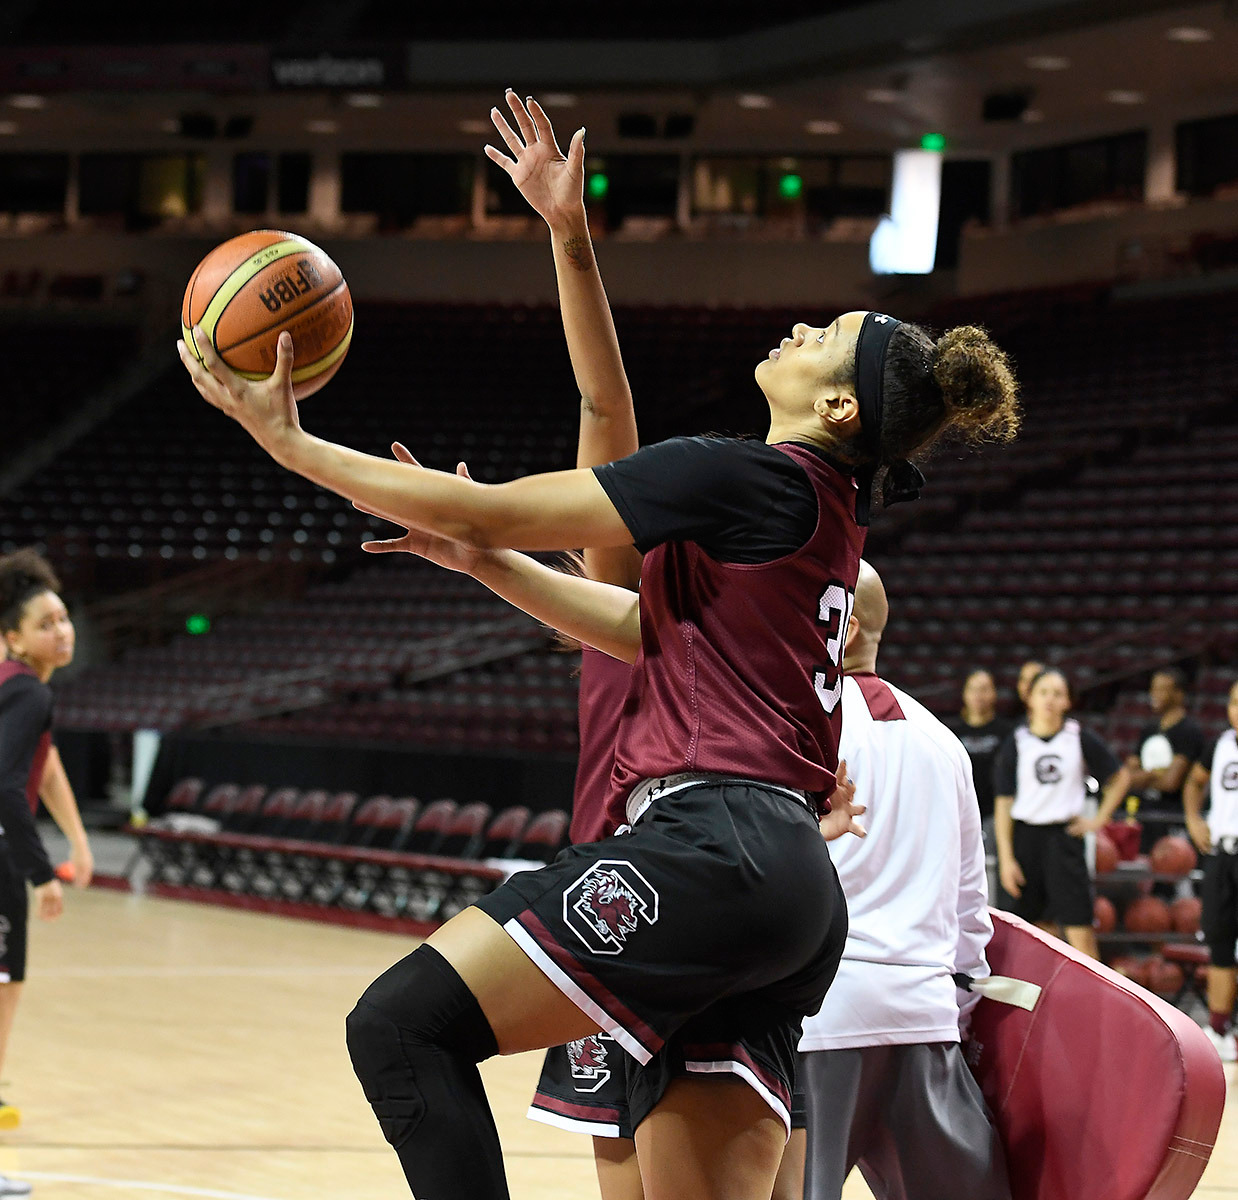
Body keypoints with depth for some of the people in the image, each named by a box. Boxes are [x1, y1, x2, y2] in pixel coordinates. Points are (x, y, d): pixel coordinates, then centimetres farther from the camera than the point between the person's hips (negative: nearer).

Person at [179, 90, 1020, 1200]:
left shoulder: (740, 475, -4)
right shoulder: (825, 509, 22)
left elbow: (491, 508, -2)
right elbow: (649, 627, 34)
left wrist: (292, 444, 6)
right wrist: (481, 559, 31)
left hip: (712, 848, -10)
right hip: (791, 894, 10)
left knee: (403, 1024, -14)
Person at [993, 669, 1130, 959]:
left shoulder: (1080, 738, 1)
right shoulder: (1017, 742, 1)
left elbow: (1118, 777, 14)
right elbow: (1003, 804, 0)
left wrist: (1100, 819, 4)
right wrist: (1006, 858, -5)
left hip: (1065, 836, -1)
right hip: (1026, 835, 1)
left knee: (1080, 931, -7)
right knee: (1040, 929, 5)